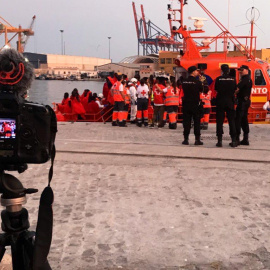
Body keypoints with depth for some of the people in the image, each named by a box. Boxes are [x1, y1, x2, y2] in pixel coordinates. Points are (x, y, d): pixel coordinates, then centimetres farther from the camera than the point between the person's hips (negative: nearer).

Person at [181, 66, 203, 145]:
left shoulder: (184, 82, 3)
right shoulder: (197, 82, -10)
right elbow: (201, 91, 2)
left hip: (186, 104, 3)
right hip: (195, 104, -3)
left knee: (186, 122, 6)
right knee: (196, 122, 4)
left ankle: (186, 139, 6)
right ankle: (197, 139, 5)